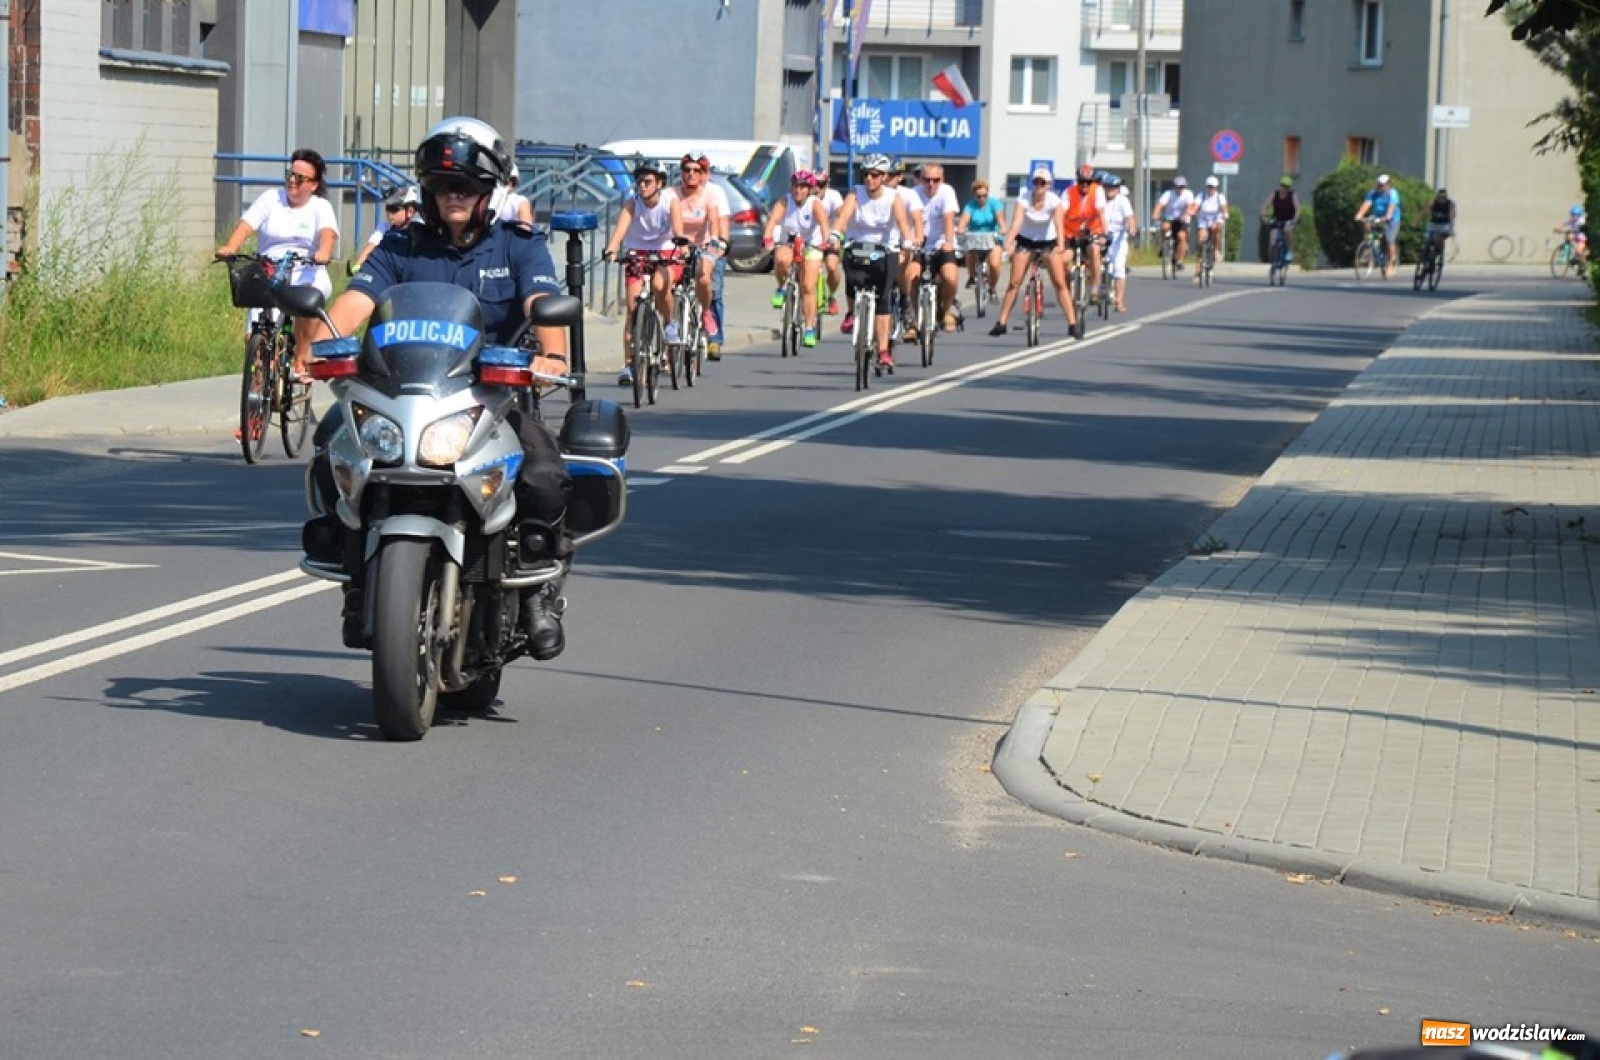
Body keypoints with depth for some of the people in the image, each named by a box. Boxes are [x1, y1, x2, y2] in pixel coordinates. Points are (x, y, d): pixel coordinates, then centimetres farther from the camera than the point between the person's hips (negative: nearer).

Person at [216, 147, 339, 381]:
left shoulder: (320, 207, 6)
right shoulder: (270, 198, 9)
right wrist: (230, 247, -25)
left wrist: (324, 252, -38)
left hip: (307, 276, -1)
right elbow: (246, 224, -5)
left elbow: (328, 231, -14)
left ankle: (301, 361, -21)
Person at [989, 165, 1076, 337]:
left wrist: (1060, 245, -52)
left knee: (1060, 283, -9)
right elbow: (1016, 222, -33)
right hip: (1025, 241, 0)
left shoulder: (1054, 201, -20)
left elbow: (1059, 223, -34)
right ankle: (1001, 323, -1)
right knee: (1014, 283, -6)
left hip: (1048, 242, 0)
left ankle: (1072, 323, -6)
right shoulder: (1024, 199, -20)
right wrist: (1008, 243, -50)